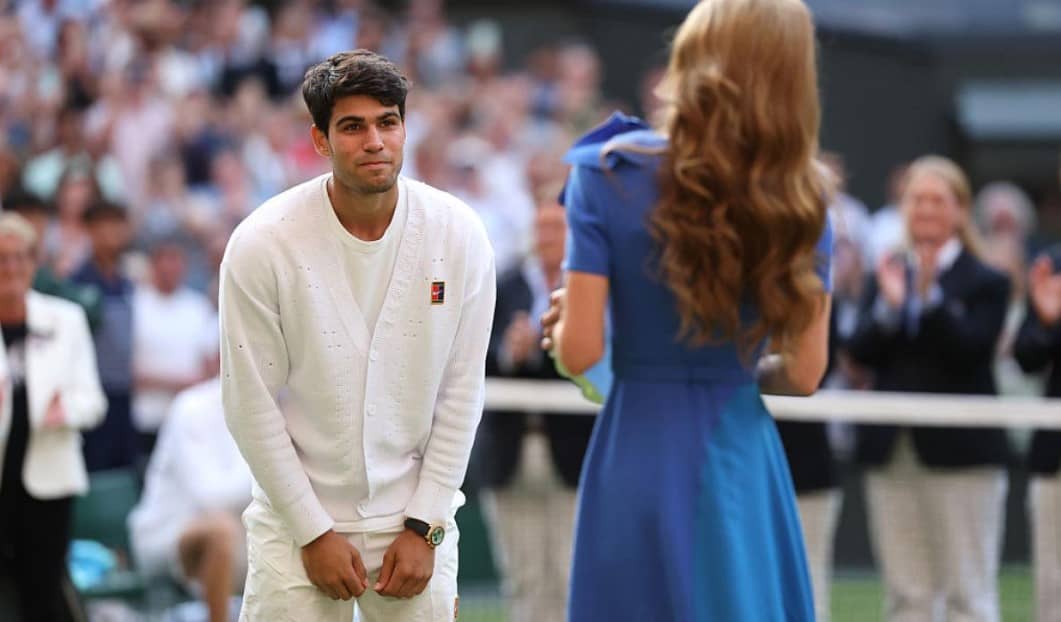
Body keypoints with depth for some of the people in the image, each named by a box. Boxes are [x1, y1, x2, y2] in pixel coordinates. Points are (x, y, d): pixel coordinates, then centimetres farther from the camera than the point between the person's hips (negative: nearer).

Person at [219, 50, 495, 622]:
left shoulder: (457, 235, -6)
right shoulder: (263, 245, -13)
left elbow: (461, 391, 0)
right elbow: (251, 405, -8)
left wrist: (424, 528, -3)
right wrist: (314, 532, -8)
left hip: (414, 516, 2)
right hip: (298, 516, -2)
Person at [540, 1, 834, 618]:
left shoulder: (612, 173, -8)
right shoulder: (801, 197, -1)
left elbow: (580, 350, -10)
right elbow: (804, 372, 2)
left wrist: (559, 325, 12)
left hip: (639, 459, -1)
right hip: (743, 462, 2)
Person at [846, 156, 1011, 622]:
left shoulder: (986, 282, -1)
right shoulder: (886, 277, 12)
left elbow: (970, 350, -16)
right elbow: (861, 352, -1)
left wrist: (929, 295, -25)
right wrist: (889, 306, -17)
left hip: (961, 450, -5)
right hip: (891, 452, 5)